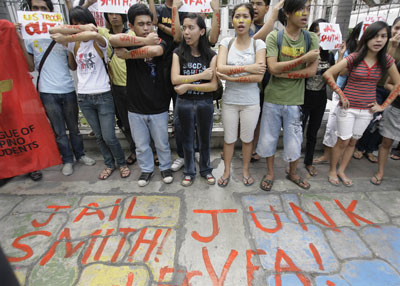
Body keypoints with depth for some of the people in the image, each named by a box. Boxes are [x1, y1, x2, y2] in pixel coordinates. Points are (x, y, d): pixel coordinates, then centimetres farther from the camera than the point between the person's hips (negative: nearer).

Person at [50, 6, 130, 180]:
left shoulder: (99, 42, -5)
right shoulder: (74, 43, 7)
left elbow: (93, 34, -29)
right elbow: (53, 30, -11)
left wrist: (64, 38, -25)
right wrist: (80, 29, -19)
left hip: (103, 96, -4)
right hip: (83, 97, 5)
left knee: (109, 137, -4)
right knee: (99, 136, 12)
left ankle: (122, 163, 21)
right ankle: (109, 164, 30)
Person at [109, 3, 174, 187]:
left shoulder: (159, 43, -3)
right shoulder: (129, 43, -2)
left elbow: (155, 51, -29)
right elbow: (113, 39, -27)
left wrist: (127, 54, -20)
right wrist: (144, 41, -21)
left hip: (158, 107, -1)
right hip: (135, 108, 1)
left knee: (162, 143, 15)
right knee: (141, 145, 16)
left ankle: (165, 167, 39)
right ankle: (146, 169, 38)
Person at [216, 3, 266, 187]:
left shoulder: (258, 44, -4)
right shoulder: (226, 42, 1)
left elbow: (259, 77, -15)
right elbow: (220, 68, -15)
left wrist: (230, 77, -19)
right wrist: (247, 68, -19)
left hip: (250, 101, -1)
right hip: (229, 100, 1)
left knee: (247, 138, 14)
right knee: (229, 138, 13)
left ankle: (245, 171, 35)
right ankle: (227, 171, 32)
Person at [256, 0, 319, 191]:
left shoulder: (311, 38, 2)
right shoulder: (274, 37, -4)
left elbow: (312, 71, -6)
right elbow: (273, 68, -16)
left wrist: (284, 73, -15)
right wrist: (304, 58, -15)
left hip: (295, 100, 1)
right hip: (272, 98, -1)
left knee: (294, 140, 10)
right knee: (269, 137, 10)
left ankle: (293, 173, 35)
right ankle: (270, 172, 31)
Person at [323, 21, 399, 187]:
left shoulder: (386, 60, 2)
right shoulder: (354, 58, -9)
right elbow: (328, 74, -14)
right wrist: (341, 94, -14)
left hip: (367, 110, 4)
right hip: (348, 108, -4)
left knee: (353, 142, 12)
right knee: (343, 142, 1)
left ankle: (341, 171, 28)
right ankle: (332, 171, 19)